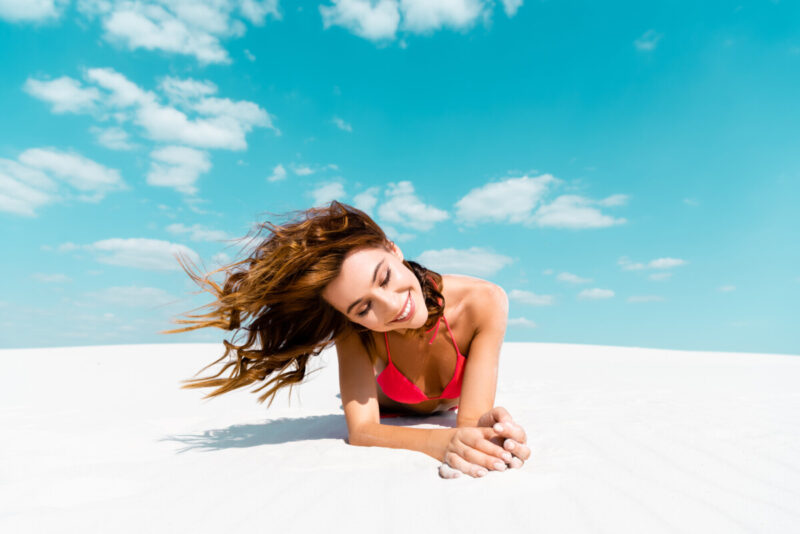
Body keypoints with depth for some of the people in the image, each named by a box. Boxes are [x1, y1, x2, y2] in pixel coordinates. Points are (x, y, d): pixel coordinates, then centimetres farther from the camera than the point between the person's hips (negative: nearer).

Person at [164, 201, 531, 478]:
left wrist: (484, 428, -64)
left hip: (451, 409, 1)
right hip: (390, 416, 0)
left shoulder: (484, 303, -41)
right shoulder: (355, 332, -39)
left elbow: (470, 419, -40)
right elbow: (361, 431, -44)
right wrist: (446, 442, -62)